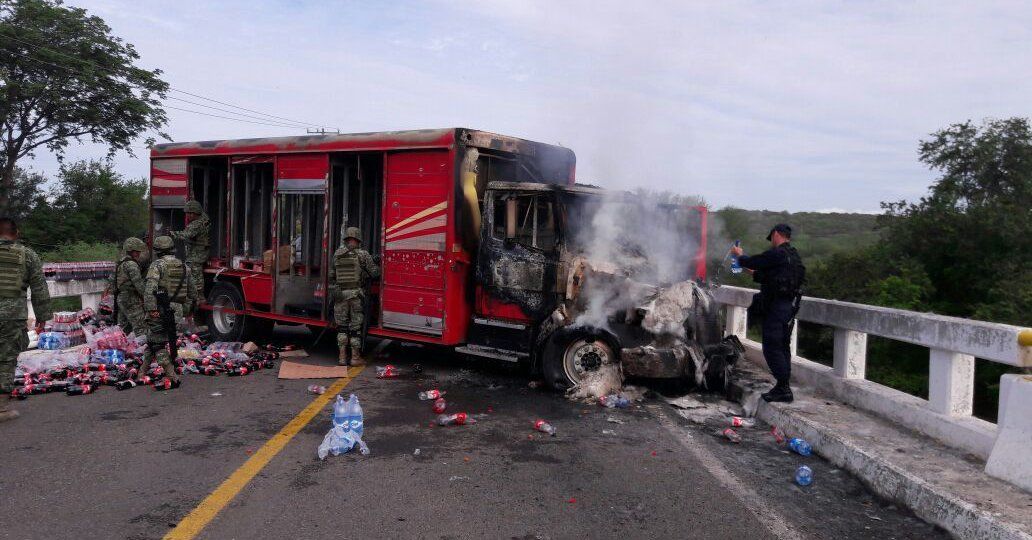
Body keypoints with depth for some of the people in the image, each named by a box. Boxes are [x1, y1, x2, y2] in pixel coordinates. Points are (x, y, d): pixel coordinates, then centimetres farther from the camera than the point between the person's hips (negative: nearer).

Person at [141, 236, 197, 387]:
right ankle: (142, 373, 28)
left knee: (158, 346, 1)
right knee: (152, 342, 19)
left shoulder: (157, 265, -8)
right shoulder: (183, 266, 12)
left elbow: (150, 289, -21)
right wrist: (187, 309, 27)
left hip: (160, 312, -6)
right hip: (176, 312, 6)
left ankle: (173, 377, -7)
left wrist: (151, 310, -22)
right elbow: (192, 292, 19)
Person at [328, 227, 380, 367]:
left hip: (340, 294, 3)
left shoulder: (337, 254, 5)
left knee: (342, 326, 11)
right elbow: (374, 273, -4)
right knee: (356, 327, 4)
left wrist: (333, 289, 13)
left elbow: (331, 275, 5)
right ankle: (355, 357, 8)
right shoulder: (363, 254, -5)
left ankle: (342, 357, 10)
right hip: (356, 294, -3)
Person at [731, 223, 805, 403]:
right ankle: (784, 388, 20)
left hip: (776, 306, -10)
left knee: (772, 349, -6)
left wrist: (739, 255, 12)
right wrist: (755, 273, 32)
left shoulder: (776, 254, -15)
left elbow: (751, 262, -8)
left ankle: (783, 389, -5)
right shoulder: (793, 255, 15)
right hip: (790, 305, 10)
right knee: (783, 347, 14)